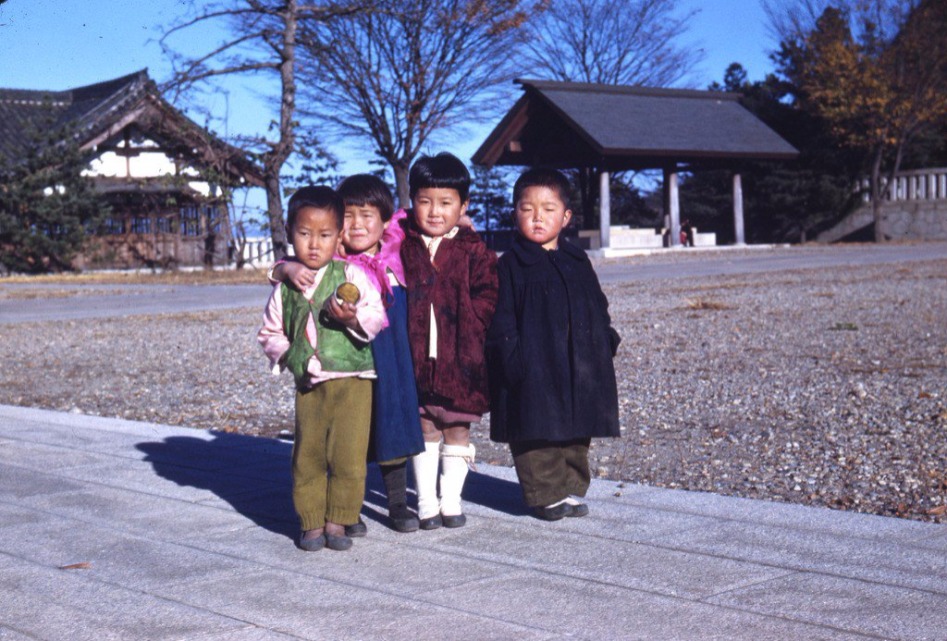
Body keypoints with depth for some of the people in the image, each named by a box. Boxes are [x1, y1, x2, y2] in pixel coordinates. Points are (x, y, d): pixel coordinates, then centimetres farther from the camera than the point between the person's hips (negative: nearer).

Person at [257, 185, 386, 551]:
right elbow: (269, 333, 17)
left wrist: (354, 319, -22)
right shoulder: (285, 287, 8)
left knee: (348, 456, -3)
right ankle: (311, 523, 17)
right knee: (307, 456, 6)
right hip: (308, 385, 3)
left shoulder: (351, 275, -1)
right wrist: (288, 355, 0)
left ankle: (337, 521, 11)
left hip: (351, 381, -3)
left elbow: (378, 315, -4)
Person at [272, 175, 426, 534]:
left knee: (393, 430, 12)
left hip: (389, 365, 3)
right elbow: (280, 270, -9)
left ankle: (398, 504, 27)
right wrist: (290, 269, -30)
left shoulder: (394, 258, 2)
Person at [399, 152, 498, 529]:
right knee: (424, 429, 9)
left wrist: (464, 328, -13)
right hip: (415, 357, 1)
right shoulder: (401, 245, 3)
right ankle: (426, 502, 19)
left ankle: (451, 500, 22)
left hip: (459, 359, -1)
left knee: (457, 429, 8)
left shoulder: (474, 251, 0)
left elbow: (486, 299, -2)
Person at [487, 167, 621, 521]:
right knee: (537, 433, -1)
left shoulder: (578, 262, 11)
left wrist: (606, 342, 9)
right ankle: (547, 494, 10)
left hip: (578, 368, 5)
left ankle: (571, 489, 25)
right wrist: (511, 359, -15)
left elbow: (598, 307, 19)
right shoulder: (511, 266, -4)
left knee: (577, 433, 12)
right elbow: (502, 322, -7)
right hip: (533, 370, -5)